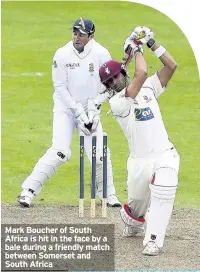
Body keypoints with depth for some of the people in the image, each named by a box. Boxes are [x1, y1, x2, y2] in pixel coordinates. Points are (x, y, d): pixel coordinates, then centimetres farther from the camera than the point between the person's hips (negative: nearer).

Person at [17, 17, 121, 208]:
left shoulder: (101, 54, -10)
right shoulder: (62, 55, -13)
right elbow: (60, 88, -11)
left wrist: (93, 111, -12)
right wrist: (79, 112, -16)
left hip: (90, 109, 2)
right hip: (65, 108, -2)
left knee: (99, 154, -4)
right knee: (59, 152, -18)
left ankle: (108, 195, 17)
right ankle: (28, 190, -12)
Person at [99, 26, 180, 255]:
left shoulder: (148, 88, 7)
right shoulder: (116, 102, -10)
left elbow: (171, 66, -1)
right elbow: (141, 74, -21)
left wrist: (152, 43, -7)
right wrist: (136, 49, -7)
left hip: (165, 155, 1)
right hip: (139, 162, -1)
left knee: (163, 191, -26)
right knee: (136, 206, 10)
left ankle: (153, 241, -21)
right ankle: (133, 223, 47)